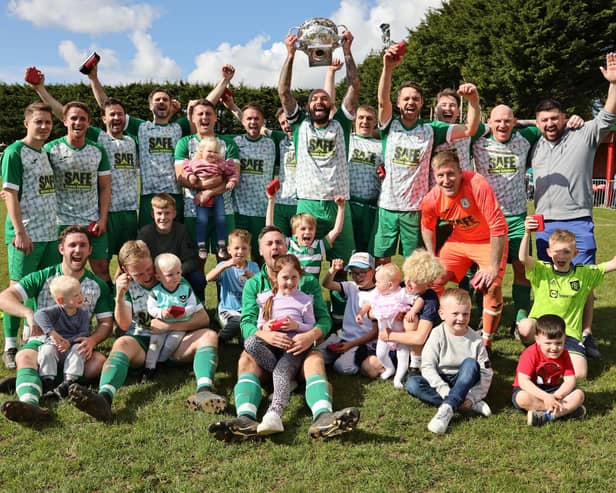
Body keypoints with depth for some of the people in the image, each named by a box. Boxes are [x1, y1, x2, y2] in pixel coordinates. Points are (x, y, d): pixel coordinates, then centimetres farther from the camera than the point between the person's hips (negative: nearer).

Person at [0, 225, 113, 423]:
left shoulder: (98, 286, 9)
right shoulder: (43, 278, 3)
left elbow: (106, 323, 6)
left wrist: (92, 340, -19)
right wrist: (28, 313, -30)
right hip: (42, 341, -1)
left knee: (99, 361, -31)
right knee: (25, 357, -35)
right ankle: (30, 403, -64)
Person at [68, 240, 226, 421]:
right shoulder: (126, 285, 7)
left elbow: (203, 318, -1)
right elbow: (124, 326, -5)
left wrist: (170, 325, -13)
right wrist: (119, 296, -21)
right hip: (141, 343, 0)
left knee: (209, 335, -25)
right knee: (122, 343, -33)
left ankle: (204, 391, -52)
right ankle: (104, 398, -60)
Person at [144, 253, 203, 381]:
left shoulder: (186, 289, -7)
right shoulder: (155, 292, -10)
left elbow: (192, 306, -6)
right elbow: (151, 308, -8)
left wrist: (185, 312, -26)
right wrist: (161, 313, -27)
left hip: (180, 325, 0)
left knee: (171, 343, -13)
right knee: (155, 341, -10)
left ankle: (157, 363, 6)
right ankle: (149, 367, -4)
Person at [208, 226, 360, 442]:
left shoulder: (307, 281, 14)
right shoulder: (253, 284, 15)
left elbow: (324, 318, 3)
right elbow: (247, 323, 1)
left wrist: (312, 335, -22)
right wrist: (265, 335, -25)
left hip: (300, 346, -1)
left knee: (315, 357, -33)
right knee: (246, 358, -31)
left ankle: (323, 416, -59)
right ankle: (246, 418, -56)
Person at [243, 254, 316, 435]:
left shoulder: (304, 300, 10)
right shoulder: (266, 298, 15)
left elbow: (312, 327, 8)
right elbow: (259, 324, 15)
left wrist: (297, 326, -11)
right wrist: (265, 327, -8)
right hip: (271, 344, 3)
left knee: (281, 371, -32)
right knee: (250, 342, -29)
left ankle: (274, 414, -53)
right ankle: (288, 379, -19)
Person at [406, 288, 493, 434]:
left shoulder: (475, 339, -7)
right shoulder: (438, 334, -10)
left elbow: (486, 373, -7)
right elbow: (427, 366, -14)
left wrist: (473, 396, -22)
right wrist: (444, 390, -26)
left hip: (464, 384, 0)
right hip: (440, 383, 0)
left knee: (470, 363, -28)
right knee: (412, 383, -27)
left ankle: (447, 408, -39)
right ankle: (466, 404, -28)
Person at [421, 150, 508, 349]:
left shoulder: (477, 185, -32)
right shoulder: (432, 200, -17)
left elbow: (499, 226, -32)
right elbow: (427, 227, 7)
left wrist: (494, 267, -30)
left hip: (489, 241, -4)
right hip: (458, 241, 5)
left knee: (491, 288, -19)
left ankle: (486, 341, 0)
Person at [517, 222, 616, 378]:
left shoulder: (584, 273, 7)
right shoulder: (540, 270, -1)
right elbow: (523, 258, -20)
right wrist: (527, 233, -36)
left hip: (569, 332, 1)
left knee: (579, 374, -20)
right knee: (525, 326, -37)